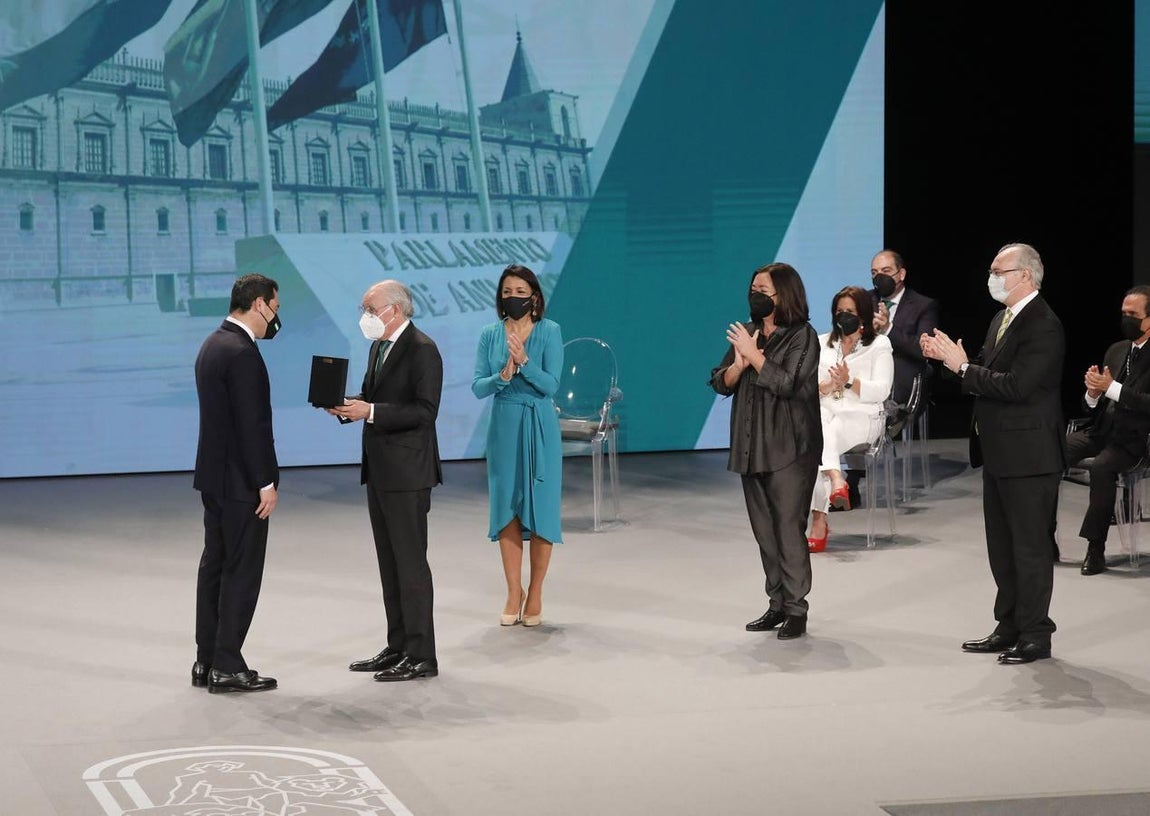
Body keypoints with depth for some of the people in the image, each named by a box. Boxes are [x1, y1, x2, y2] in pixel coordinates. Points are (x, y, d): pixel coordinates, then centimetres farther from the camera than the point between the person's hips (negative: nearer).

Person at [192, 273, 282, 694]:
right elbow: (252, 425, -22)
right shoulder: (243, 353, -20)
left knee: (215, 566, 13)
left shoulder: (213, 344, 11)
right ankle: (227, 666, 0)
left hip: (214, 476, 10)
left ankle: (207, 660, 17)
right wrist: (266, 483, -17)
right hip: (241, 482, -10)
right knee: (242, 572, -3)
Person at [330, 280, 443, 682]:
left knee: (410, 562, -6)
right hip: (379, 470, 9)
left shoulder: (422, 350, -14)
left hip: (407, 472, -9)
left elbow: (424, 411, -20)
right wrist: (348, 406, 1)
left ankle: (421, 655, -2)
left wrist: (370, 411, -23)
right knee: (389, 563, 13)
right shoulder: (379, 347, 15)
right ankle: (398, 646, 20)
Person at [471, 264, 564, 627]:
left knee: (540, 506, 0)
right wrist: (502, 377, -20)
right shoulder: (490, 335, 4)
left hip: (539, 428, -3)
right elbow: (477, 387, -1)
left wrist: (524, 362, -26)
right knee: (506, 507, 4)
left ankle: (535, 594, 10)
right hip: (503, 428, 3)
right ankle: (514, 591, 14)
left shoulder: (549, 332, -4)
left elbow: (551, 385, -11)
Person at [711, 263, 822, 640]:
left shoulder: (802, 336, -6)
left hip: (789, 449, -6)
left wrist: (754, 355, -13)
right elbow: (719, 383, 10)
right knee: (764, 531, 9)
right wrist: (739, 364, -9)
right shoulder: (746, 332, 11)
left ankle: (796, 609, -3)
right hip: (751, 448, 6)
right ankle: (777, 603, 16)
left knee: (789, 529, -8)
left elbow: (786, 383, -17)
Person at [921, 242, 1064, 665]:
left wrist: (962, 366, -20)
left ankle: (1035, 634, 6)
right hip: (999, 453, 10)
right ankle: (1009, 627, 25)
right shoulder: (1002, 320, 13)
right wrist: (946, 357, 0)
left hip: (1027, 454, -10)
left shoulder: (1043, 327, -18)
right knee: (1002, 546, 16)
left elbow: (1015, 385, -26)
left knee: (1031, 546, -2)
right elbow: (988, 373, 14)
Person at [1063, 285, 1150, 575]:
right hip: (1102, 429, 6)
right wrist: (1093, 393, -7)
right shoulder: (1116, 350, 14)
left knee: (1101, 466, -35)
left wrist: (1112, 388, -21)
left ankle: (1095, 549, -26)